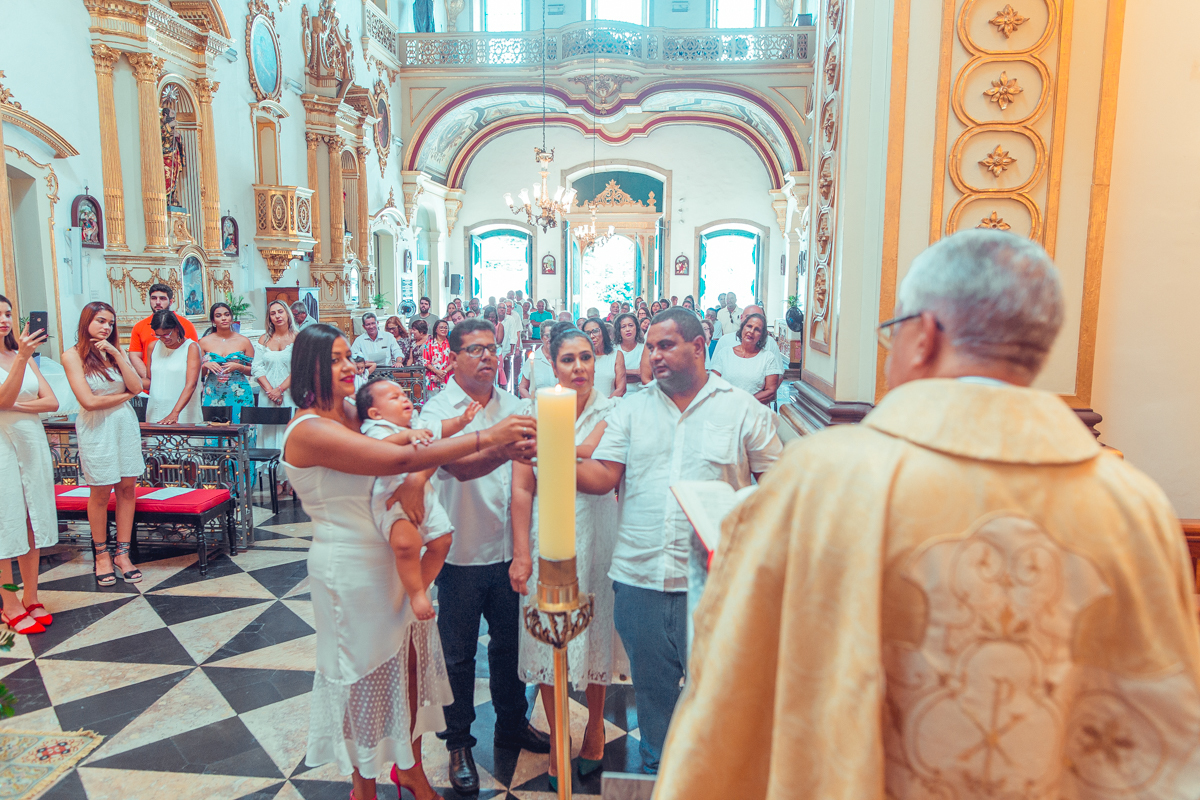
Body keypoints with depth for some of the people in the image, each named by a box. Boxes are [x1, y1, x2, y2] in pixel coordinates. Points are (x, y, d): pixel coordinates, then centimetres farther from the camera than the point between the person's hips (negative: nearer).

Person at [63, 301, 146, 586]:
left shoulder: (116, 351, 10)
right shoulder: (73, 355, -4)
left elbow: (137, 387, -3)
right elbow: (89, 401, -12)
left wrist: (117, 355, -9)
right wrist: (126, 395, -1)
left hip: (125, 424, 4)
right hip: (96, 429, -4)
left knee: (127, 488, 4)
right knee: (101, 492, 2)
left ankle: (122, 553, 13)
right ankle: (101, 554, 18)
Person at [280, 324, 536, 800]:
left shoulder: (350, 413, 5)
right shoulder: (309, 431, -22)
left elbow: (412, 453, 4)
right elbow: (398, 460, -32)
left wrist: (416, 478, -21)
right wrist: (485, 438, -33)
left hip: (392, 557, 7)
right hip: (350, 568, -7)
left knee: (411, 658, 15)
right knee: (366, 673, 10)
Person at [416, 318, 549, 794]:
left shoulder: (512, 405, 3)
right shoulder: (438, 410, -12)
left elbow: (524, 473, 8)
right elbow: (460, 467, -31)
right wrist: (503, 450, -48)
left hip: (508, 548, 4)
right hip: (462, 552, -4)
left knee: (509, 640, 19)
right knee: (459, 652, 10)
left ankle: (512, 725, 40)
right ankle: (459, 743, 30)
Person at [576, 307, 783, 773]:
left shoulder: (745, 411, 0)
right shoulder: (632, 409, 8)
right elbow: (603, 476, 0)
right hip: (638, 578, 3)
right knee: (651, 687, 19)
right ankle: (654, 771, 41)